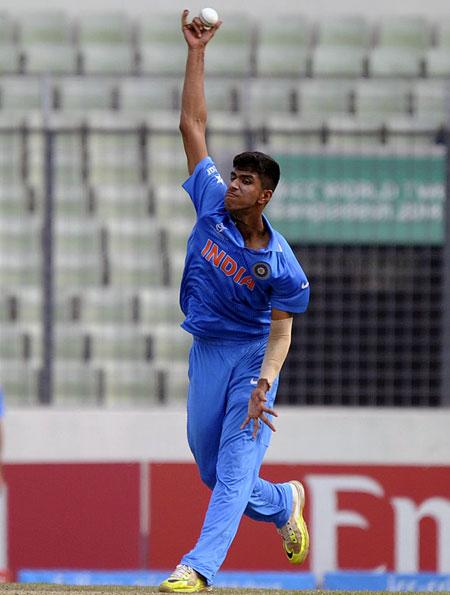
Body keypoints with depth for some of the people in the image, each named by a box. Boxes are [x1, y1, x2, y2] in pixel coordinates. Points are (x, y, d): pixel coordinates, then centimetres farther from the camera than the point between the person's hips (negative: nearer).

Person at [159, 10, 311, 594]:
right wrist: (197, 51, -6)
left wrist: (264, 382, -29)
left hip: (252, 354, -5)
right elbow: (193, 125, -2)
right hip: (206, 351, 5)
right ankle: (284, 502, 39)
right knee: (214, 472, 11)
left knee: (235, 466, -16)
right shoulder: (212, 202, -4)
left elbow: (282, 328, -12)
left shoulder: (280, 262, -14)